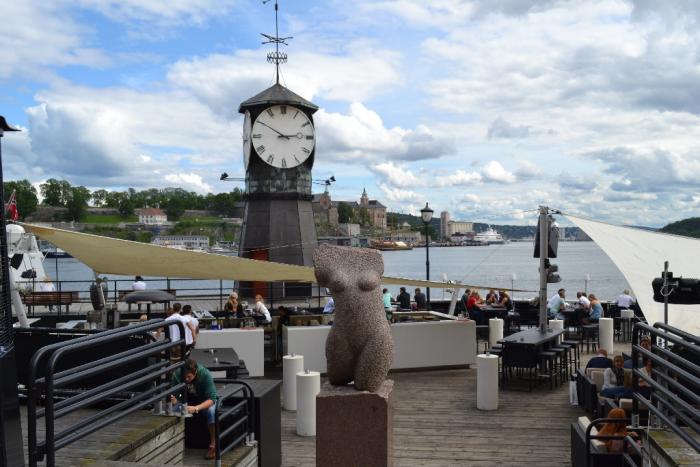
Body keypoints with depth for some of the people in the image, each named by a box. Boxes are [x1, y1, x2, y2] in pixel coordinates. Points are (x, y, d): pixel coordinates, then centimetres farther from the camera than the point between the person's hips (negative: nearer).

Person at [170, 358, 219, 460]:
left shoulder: (205, 375, -31)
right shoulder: (176, 375, -24)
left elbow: (211, 399, -34)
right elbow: (174, 396, -17)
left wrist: (196, 408, -51)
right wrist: (173, 400, -42)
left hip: (205, 400, -3)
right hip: (187, 400, 3)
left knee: (210, 410, -35)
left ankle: (213, 445, -21)